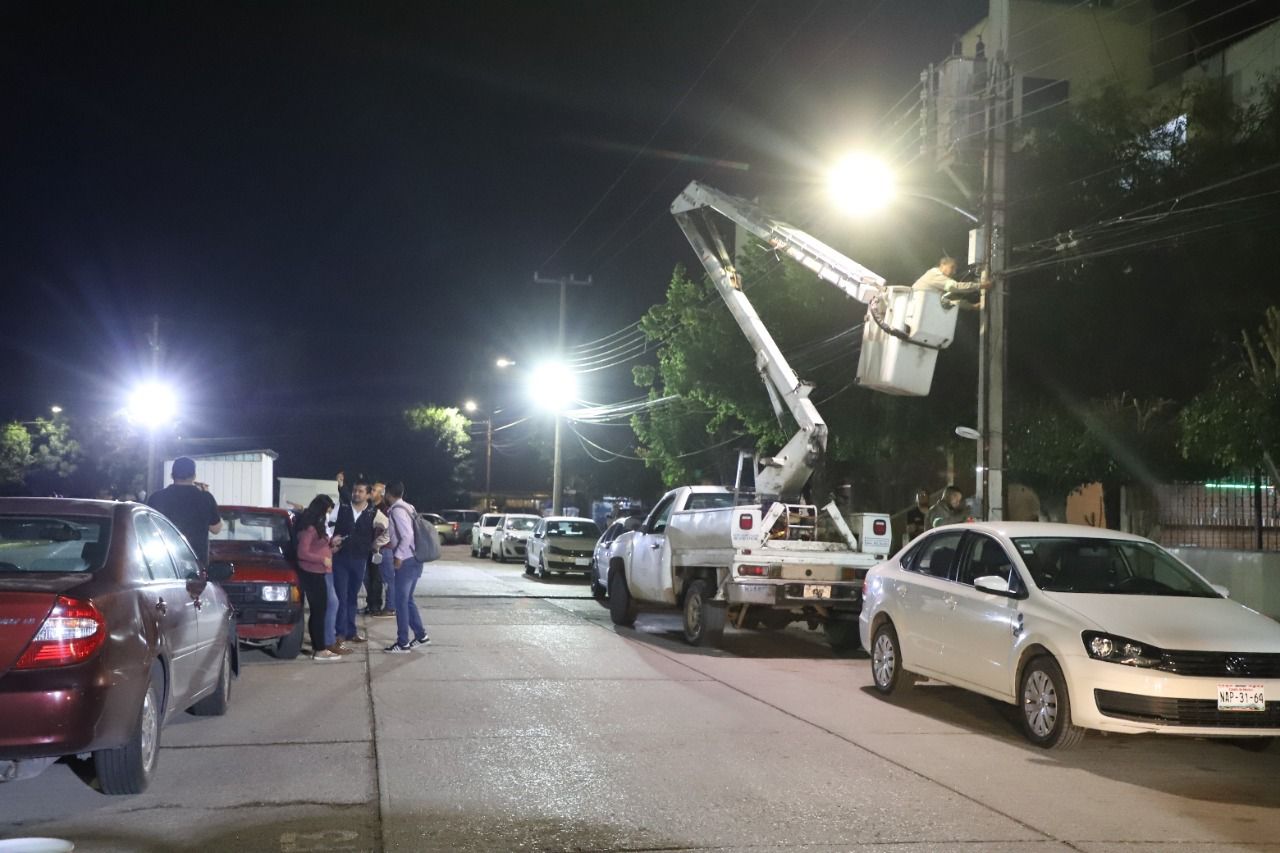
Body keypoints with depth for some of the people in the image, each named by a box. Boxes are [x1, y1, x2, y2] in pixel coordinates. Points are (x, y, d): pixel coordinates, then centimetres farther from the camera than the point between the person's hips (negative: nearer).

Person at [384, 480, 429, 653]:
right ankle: (421, 635, 21)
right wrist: (392, 544, 24)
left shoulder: (397, 510, -15)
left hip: (406, 561, -9)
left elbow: (407, 535, -22)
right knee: (407, 599, 17)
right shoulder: (407, 507, 12)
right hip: (413, 559, 9)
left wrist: (398, 556, -17)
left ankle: (402, 643, 1)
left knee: (401, 601, -3)